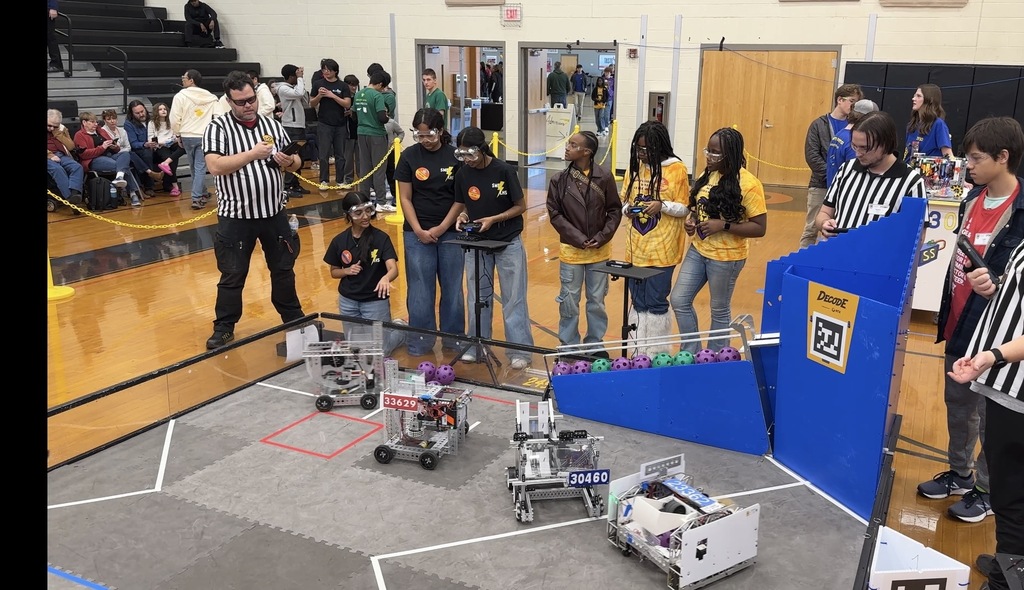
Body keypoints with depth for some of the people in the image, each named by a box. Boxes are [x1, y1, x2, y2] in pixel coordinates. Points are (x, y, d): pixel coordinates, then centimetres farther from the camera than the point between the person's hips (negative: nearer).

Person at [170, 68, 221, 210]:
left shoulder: (180, 96, -5)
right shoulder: (210, 97, 1)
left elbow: (174, 119, -6)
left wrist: (178, 135, 7)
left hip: (187, 137, 0)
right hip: (204, 136, 0)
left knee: (194, 167, 16)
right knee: (200, 167, -2)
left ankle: (202, 193, 28)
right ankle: (197, 198, -11)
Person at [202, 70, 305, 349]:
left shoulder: (273, 124, 6)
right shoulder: (218, 128, -8)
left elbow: (296, 162, 11)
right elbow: (215, 166, -21)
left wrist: (289, 162, -12)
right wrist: (253, 154, -26)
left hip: (274, 212, 4)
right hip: (236, 216, -4)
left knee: (283, 268, 17)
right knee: (232, 275, 5)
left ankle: (293, 318, 34)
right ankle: (224, 327, 21)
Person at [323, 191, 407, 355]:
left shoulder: (381, 238, -15)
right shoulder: (339, 241, -6)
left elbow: (394, 269, -26)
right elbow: (334, 272, 6)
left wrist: (386, 278, -49)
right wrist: (347, 271, -16)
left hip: (376, 301, -3)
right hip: (347, 302, 3)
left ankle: (400, 328, 31)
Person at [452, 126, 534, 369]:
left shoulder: (504, 171, -15)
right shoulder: (463, 174, -4)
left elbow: (520, 206, -10)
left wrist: (493, 219, -20)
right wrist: (462, 216, -13)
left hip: (508, 243, -4)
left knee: (514, 298, 2)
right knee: (478, 297, 13)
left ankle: (519, 350, 9)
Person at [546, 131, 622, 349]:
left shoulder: (604, 177, -7)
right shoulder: (560, 180, -6)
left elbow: (615, 211, 0)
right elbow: (555, 214, -3)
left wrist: (602, 237, -11)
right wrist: (579, 239, -11)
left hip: (600, 250, 0)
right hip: (571, 250, 0)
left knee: (597, 301, 12)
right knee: (569, 301, 9)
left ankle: (595, 344, 29)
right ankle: (569, 345, 24)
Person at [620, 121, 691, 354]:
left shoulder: (677, 169, -6)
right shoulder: (634, 167, 7)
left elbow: (684, 209, -4)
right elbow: (624, 202, 13)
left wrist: (662, 206, -22)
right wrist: (627, 210, -10)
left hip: (662, 250, -4)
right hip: (636, 248, 5)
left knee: (656, 304, 1)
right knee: (637, 303, 12)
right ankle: (637, 353, 22)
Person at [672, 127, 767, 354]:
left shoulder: (748, 184, -18)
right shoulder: (708, 175, 3)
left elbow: (759, 228, -17)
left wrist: (723, 226, -25)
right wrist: (692, 220, -2)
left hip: (726, 257, -7)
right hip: (698, 250, 7)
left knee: (719, 310, 9)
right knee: (679, 301, 8)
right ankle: (690, 353, 25)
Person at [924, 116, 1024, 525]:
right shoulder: (975, 197, 7)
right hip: (959, 320, 8)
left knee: (991, 412, 7)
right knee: (957, 403, 20)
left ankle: (987, 490, 24)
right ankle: (959, 474, 37)